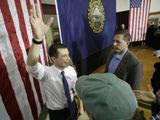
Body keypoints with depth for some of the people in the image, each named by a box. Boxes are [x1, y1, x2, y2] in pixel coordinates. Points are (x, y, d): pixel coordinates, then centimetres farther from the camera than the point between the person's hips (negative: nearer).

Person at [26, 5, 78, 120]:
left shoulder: (71, 69, -16)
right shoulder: (46, 73, -29)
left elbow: (76, 88, -1)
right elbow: (31, 64, -51)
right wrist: (38, 38, -65)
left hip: (72, 106, 3)